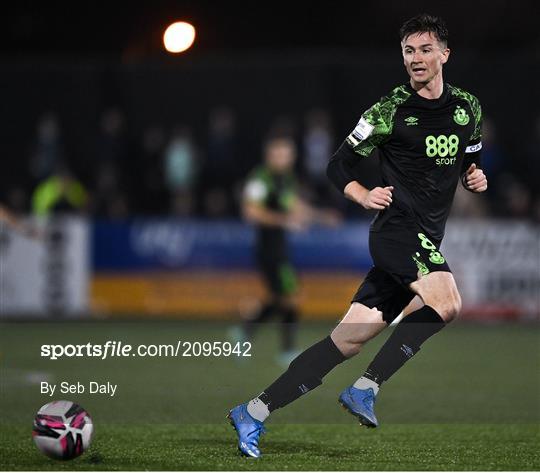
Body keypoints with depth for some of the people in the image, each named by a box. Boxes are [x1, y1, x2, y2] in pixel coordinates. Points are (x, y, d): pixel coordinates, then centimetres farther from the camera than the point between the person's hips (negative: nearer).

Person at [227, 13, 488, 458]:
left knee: (348, 341, 0)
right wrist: (365, 196, -14)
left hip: (427, 243, 6)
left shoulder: (469, 108, 12)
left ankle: (253, 412, 4)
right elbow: (339, 165, 3)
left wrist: (476, 177, 4)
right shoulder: (390, 110, -3)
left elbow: (471, 161, 27)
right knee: (446, 303, -31)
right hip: (397, 228, -6)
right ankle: (364, 390, -21)